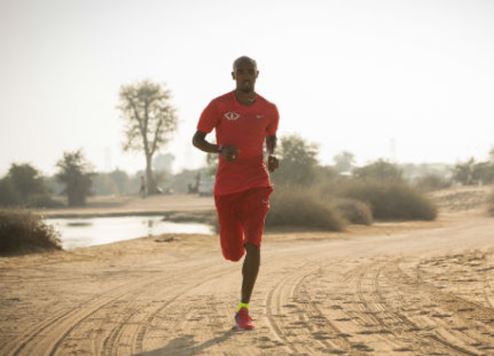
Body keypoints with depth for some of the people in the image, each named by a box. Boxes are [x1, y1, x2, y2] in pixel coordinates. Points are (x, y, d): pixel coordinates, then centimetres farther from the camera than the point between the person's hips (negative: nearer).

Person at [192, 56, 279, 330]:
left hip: (257, 184, 0)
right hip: (226, 186, 0)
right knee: (233, 253, 6)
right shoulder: (218, 106, -5)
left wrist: (272, 156, -2)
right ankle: (240, 247, 48)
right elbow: (197, 139, 0)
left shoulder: (269, 110, 2)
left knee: (253, 243, -18)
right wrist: (220, 150, -21)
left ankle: (243, 310, -10)